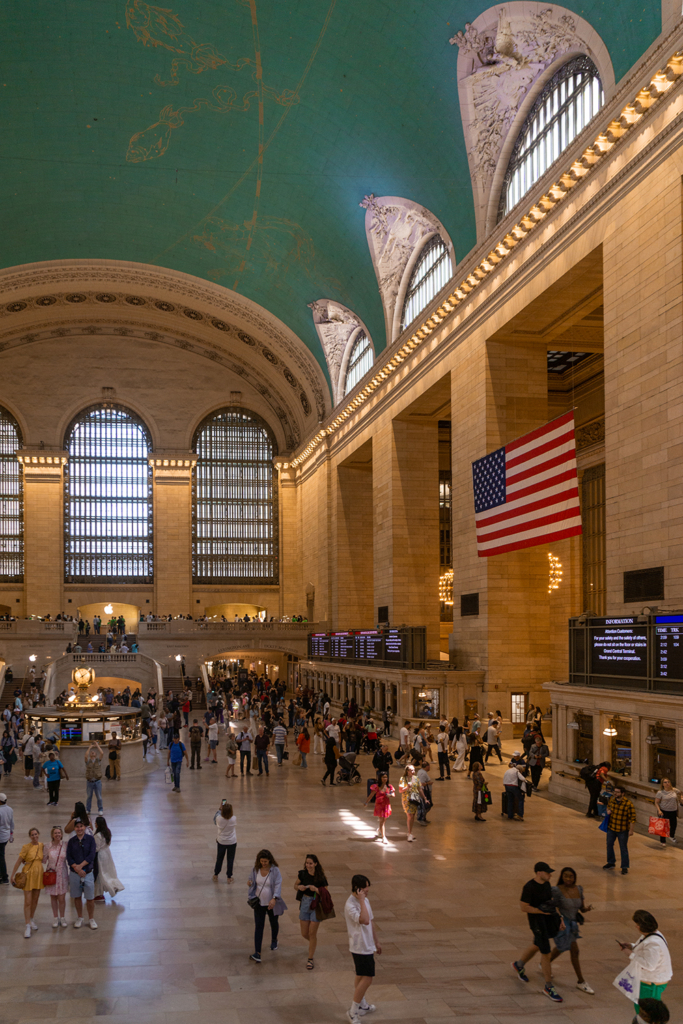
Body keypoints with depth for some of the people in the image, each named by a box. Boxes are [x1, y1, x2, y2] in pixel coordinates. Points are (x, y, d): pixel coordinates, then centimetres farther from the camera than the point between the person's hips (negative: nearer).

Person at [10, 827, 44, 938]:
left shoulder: (41, 845, 2)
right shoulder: (26, 847, -12)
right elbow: (19, 861, -11)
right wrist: (13, 874, -12)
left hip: (38, 874, 5)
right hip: (28, 874, -5)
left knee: (35, 900, 14)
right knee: (27, 902, -5)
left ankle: (31, 920, 32)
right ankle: (28, 926, -3)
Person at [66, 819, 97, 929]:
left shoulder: (90, 839, -1)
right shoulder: (71, 841, 3)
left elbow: (92, 855, -9)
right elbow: (68, 857, -3)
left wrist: (81, 866, -16)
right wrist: (77, 869, -14)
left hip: (88, 872, -1)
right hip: (74, 873, 2)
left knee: (90, 898, 0)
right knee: (77, 897, 10)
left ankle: (91, 919, 15)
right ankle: (79, 918, 25)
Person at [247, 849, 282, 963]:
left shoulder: (275, 870, -17)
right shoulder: (255, 869, -6)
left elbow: (278, 885, -25)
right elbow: (252, 880, 12)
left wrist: (274, 899, -39)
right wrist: (249, 882, -13)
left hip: (271, 903, -1)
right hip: (259, 902, 1)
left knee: (274, 922, 21)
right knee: (258, 926, -6)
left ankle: (274, 940, 52)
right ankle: (257, 953, -10)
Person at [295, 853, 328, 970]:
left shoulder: (320, 878, -13)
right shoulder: (302, 874, -4)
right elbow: (295, 886, 8)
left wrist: (316, 889, -27)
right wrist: (299, 887, -15)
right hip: (304, 904, 3)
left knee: (312, 933, -2)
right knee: (304, 934, 10)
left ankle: (310, 959, 12)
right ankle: (313, 942, 44)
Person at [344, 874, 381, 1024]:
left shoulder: (365, 900, 5)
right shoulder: (350, 905, -25)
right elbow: (364, 920, -38)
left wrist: (376, 942, 21)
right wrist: (362, 900, -35)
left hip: (367, 945, 9)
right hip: (360, 947, -9)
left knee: (361, 976, 21)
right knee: (367, 978, -9)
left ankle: (362, 1005, 35)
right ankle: (353, 1012, 0)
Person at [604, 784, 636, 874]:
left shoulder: (628, 804, -21)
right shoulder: (612, 800, -2)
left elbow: (632, 818, -17)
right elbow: (609, 806, 21)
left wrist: (631, 830, -16)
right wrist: (608, 810, -2)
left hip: (622, 830, -6)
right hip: (611, 828, 6)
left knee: (623, 849, 5)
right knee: (609, 845, 18)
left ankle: (625, 867, 18)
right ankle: (611, 862, 38)